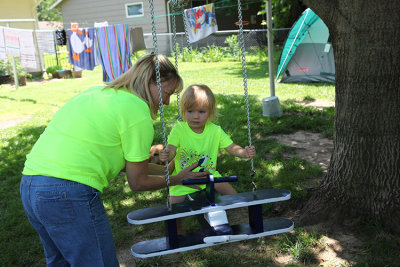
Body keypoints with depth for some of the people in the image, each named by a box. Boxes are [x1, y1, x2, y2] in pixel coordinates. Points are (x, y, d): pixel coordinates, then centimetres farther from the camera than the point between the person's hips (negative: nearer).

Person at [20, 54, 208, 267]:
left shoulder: (99, 92, 17)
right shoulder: (137, 111, -9)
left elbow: (127, 162, 23)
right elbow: (138, 182, 1)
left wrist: (166, 170, 27)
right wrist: (178, 179, 15)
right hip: (70, 192, -9)